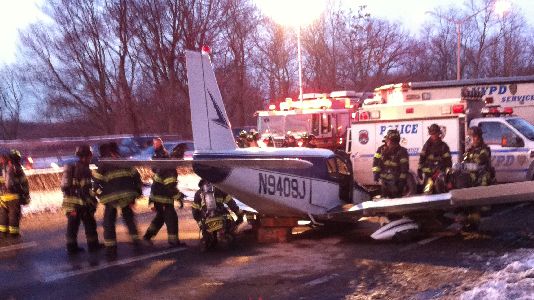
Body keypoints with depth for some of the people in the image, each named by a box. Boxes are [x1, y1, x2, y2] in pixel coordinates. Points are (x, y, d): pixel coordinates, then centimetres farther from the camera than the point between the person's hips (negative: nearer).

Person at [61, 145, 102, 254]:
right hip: (81, 201, -8)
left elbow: (65, 186, 17)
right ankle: (93, 244, 13)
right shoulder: (84, 169, -13)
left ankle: (72, 247, 13)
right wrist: (92, 201, -11)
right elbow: (86, 189, -18)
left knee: (72, 224, 10)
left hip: (69, 201, 8)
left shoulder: (70, 167, 13)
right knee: (89, 223, 6)